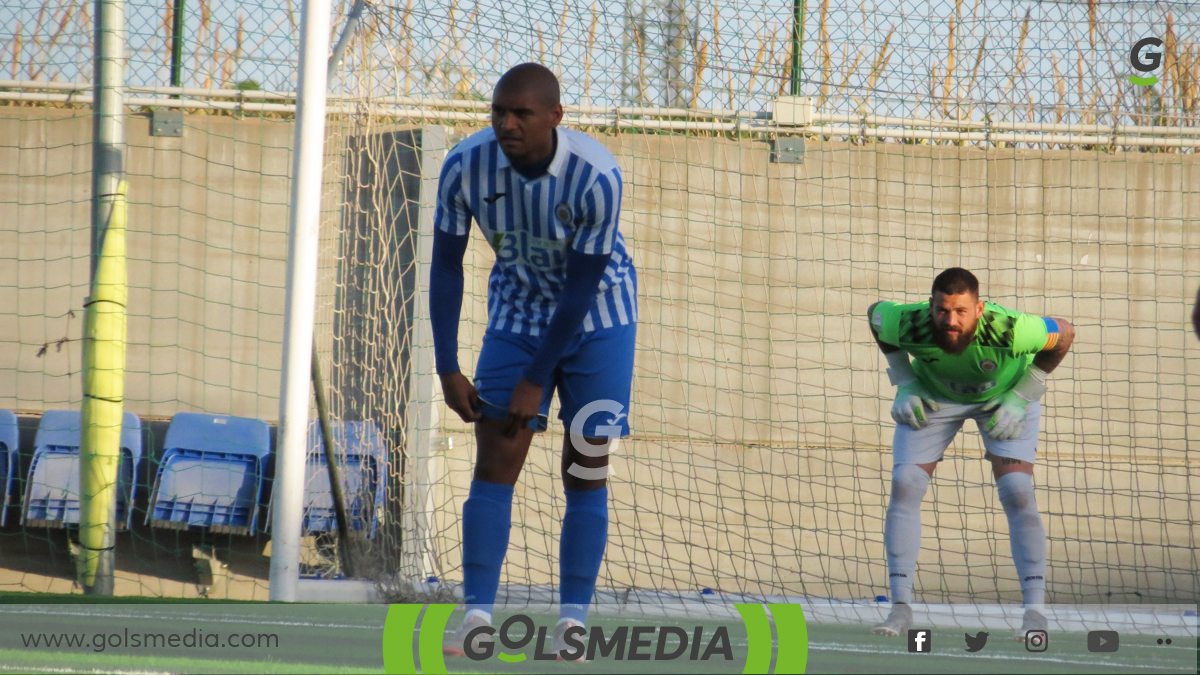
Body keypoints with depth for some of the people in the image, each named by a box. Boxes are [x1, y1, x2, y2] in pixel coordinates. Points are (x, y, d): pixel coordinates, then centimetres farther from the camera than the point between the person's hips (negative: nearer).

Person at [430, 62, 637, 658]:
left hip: (595, 320, -2)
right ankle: (477, 615, -12)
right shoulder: (465, 166, -19)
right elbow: (445, 268, -8)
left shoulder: (596, 176, -28)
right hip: (516, 314, 2)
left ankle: (573, 619, -1)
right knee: (494, 463, -9)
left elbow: (581, 287, -23)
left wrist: (536, 382, -21)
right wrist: (447, 370, -12)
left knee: (585, 469, -5)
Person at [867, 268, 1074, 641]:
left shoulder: (1009, 329, -41)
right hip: (934, 395, 2)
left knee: (1017, 493, -17)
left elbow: (1064, 334, -20)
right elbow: (875, 312, -10)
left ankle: (1035, 612, -9)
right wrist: (904, 384, -13)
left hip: (1005, 393, -2)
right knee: (903, 487, -10)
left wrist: (1019, 399, -22)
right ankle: (901, 608, -1)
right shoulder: (909, 325, -35)